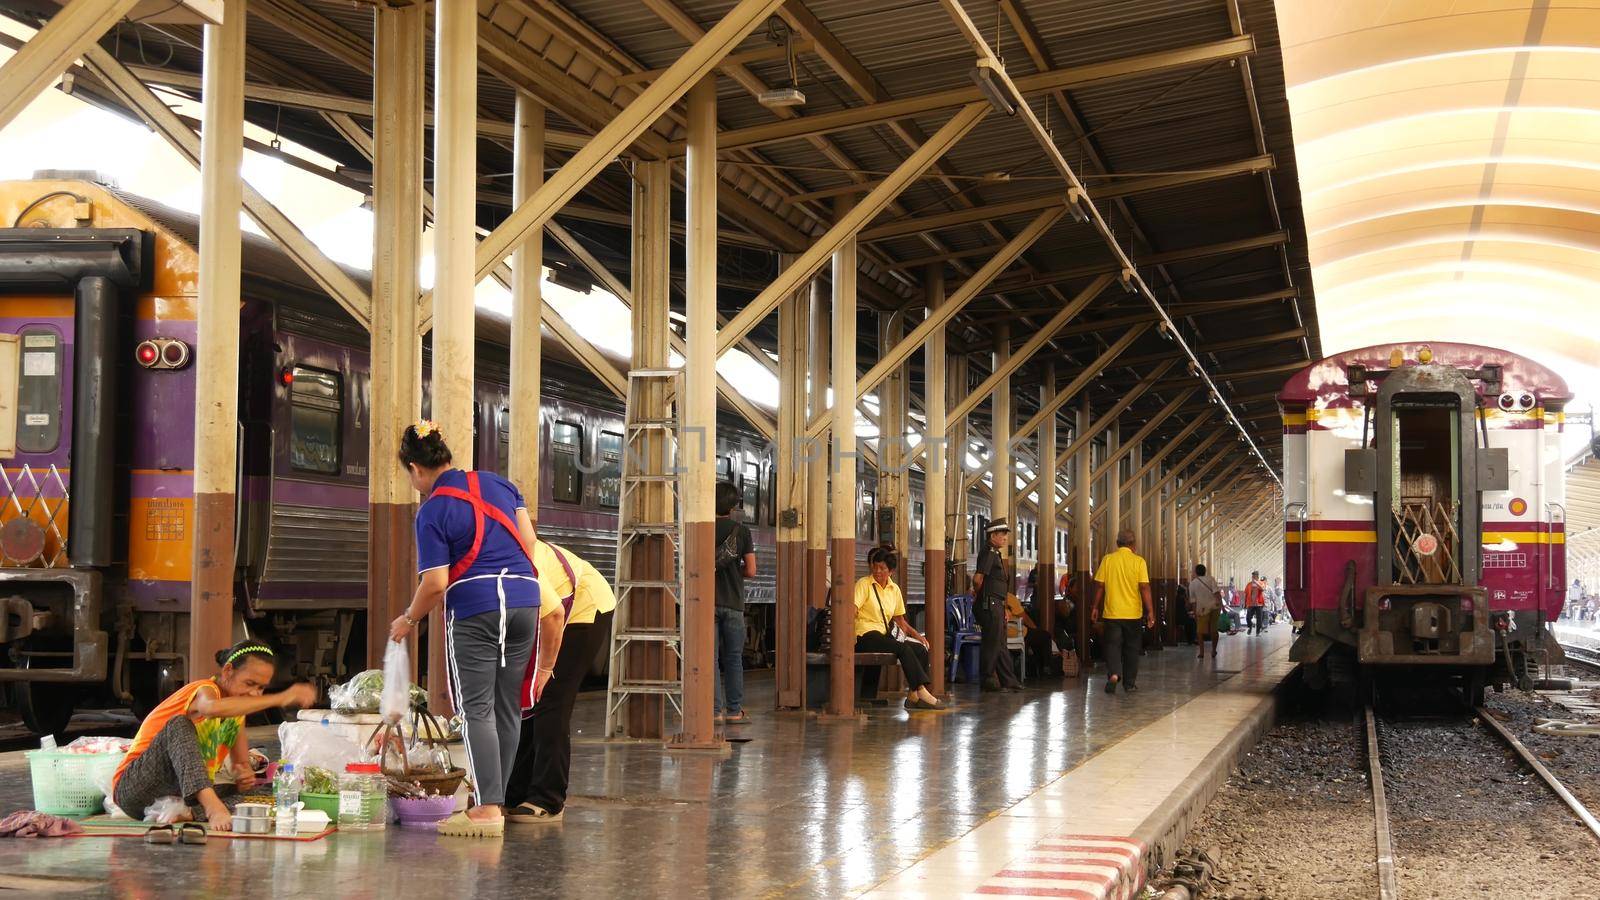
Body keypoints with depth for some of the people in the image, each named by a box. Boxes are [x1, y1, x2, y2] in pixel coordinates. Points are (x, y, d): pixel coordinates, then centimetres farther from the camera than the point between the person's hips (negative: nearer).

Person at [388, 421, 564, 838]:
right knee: (508, 707, 10)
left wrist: (408, 620, 7)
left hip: (473, 607, -6)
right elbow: (528, 542, 9)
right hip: (524, 599, 6)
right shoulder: (497, 483, 12)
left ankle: (487, 809, -11)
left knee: (477, 710, -4)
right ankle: (497, 800, 14)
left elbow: (435, 584, -9)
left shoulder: (432, 512, -4)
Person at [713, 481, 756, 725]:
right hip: (733, 603, 0)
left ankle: (715, 711, -4)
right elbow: (751, 571, -2)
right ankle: (734, 711, 8)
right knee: (733, 658, 8)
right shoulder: (741, 531, 0)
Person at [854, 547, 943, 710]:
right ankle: (921, 691, -29)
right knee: (904, 649, -28)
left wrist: (916, 634, 7)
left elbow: (900, 620, 22)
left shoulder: (894, 589, 16)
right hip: (866, 636, -6)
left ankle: (913, 696, -15)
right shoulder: (864, 584, -1)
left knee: (921, 649, -14)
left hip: (884, 635, 6)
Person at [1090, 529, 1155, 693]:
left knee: (1112, 645, 3)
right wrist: (1150, 612, -5)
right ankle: (1130, 683, 18)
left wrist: (1096, 608, 12)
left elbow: (1100, 586, 1)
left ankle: (1113, 674, -20)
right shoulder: (1138, 561, -6)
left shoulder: (1107, 559, -1)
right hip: (1133, 613, 0)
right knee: (1131, 648, 12)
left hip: (1111, 612, 0)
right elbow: (1144, 588, -10)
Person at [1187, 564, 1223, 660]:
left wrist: (1195, 613, 14)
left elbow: (1193, 601, 7)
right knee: (1214, 630, 12)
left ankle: (1201, 652, -7)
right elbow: (1216, 592, -10)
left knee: (1200, 631, 6)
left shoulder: (1192, 584, 6)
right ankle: (1214, 651, 20)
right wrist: (1221, 604, -12)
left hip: (1203, 609, -1)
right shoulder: (1211, 579, 3)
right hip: (1215, 607, 1)